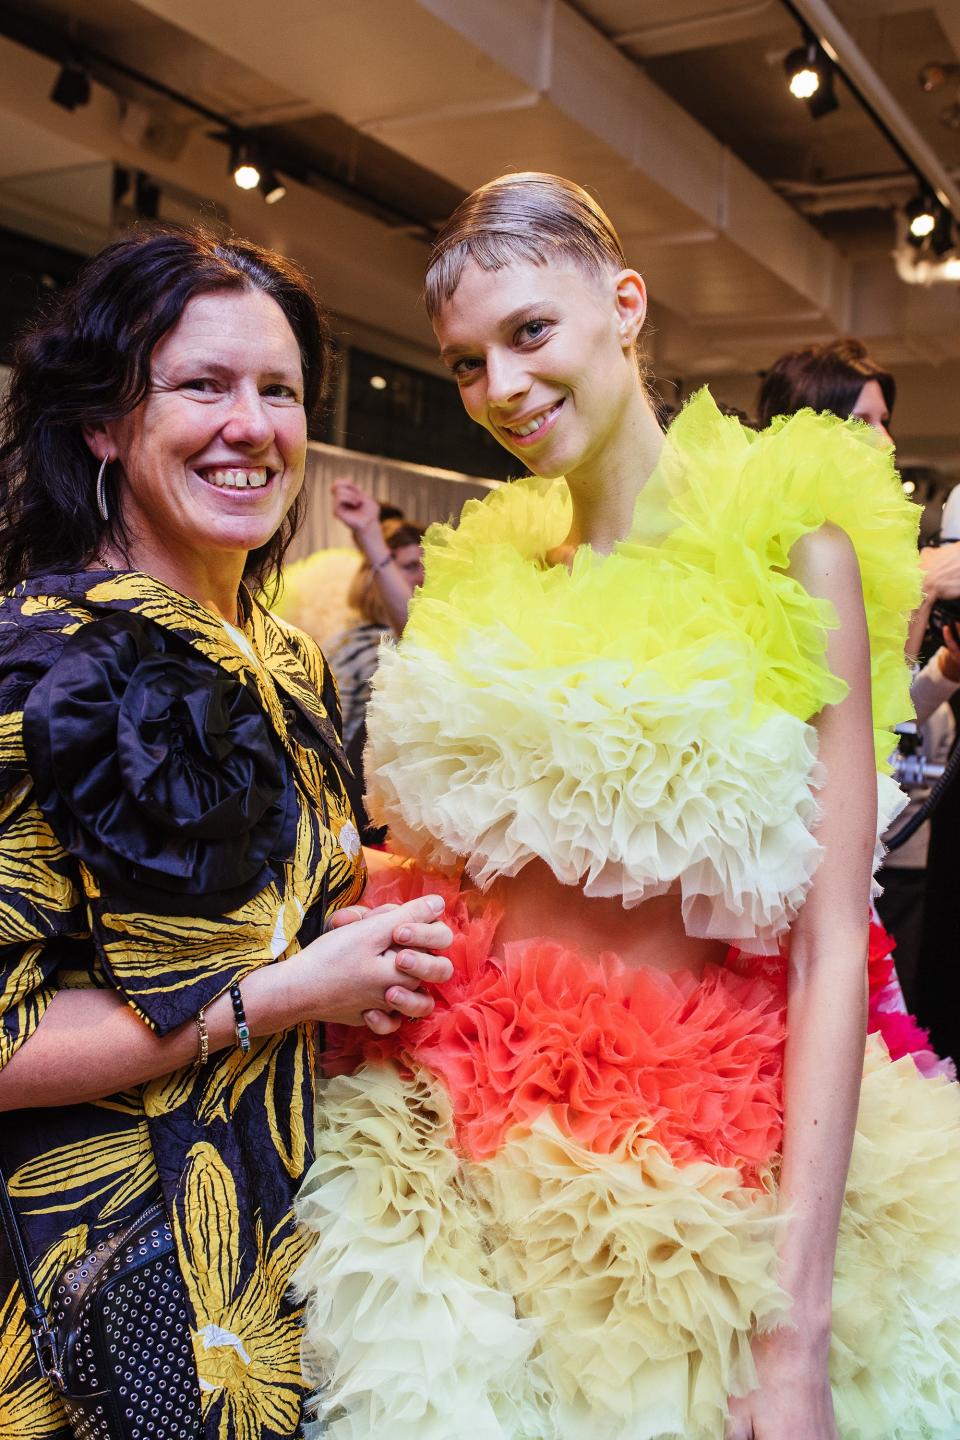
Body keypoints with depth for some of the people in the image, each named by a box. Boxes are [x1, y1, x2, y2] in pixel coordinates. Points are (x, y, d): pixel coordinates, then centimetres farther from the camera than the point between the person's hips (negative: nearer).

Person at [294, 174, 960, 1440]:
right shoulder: (485, 571, 5)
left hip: (696, 1148, -4)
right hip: (455, 1134, 5)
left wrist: (800, 1325, -17)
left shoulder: (788, 546, -10)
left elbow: (833, 942, -15)